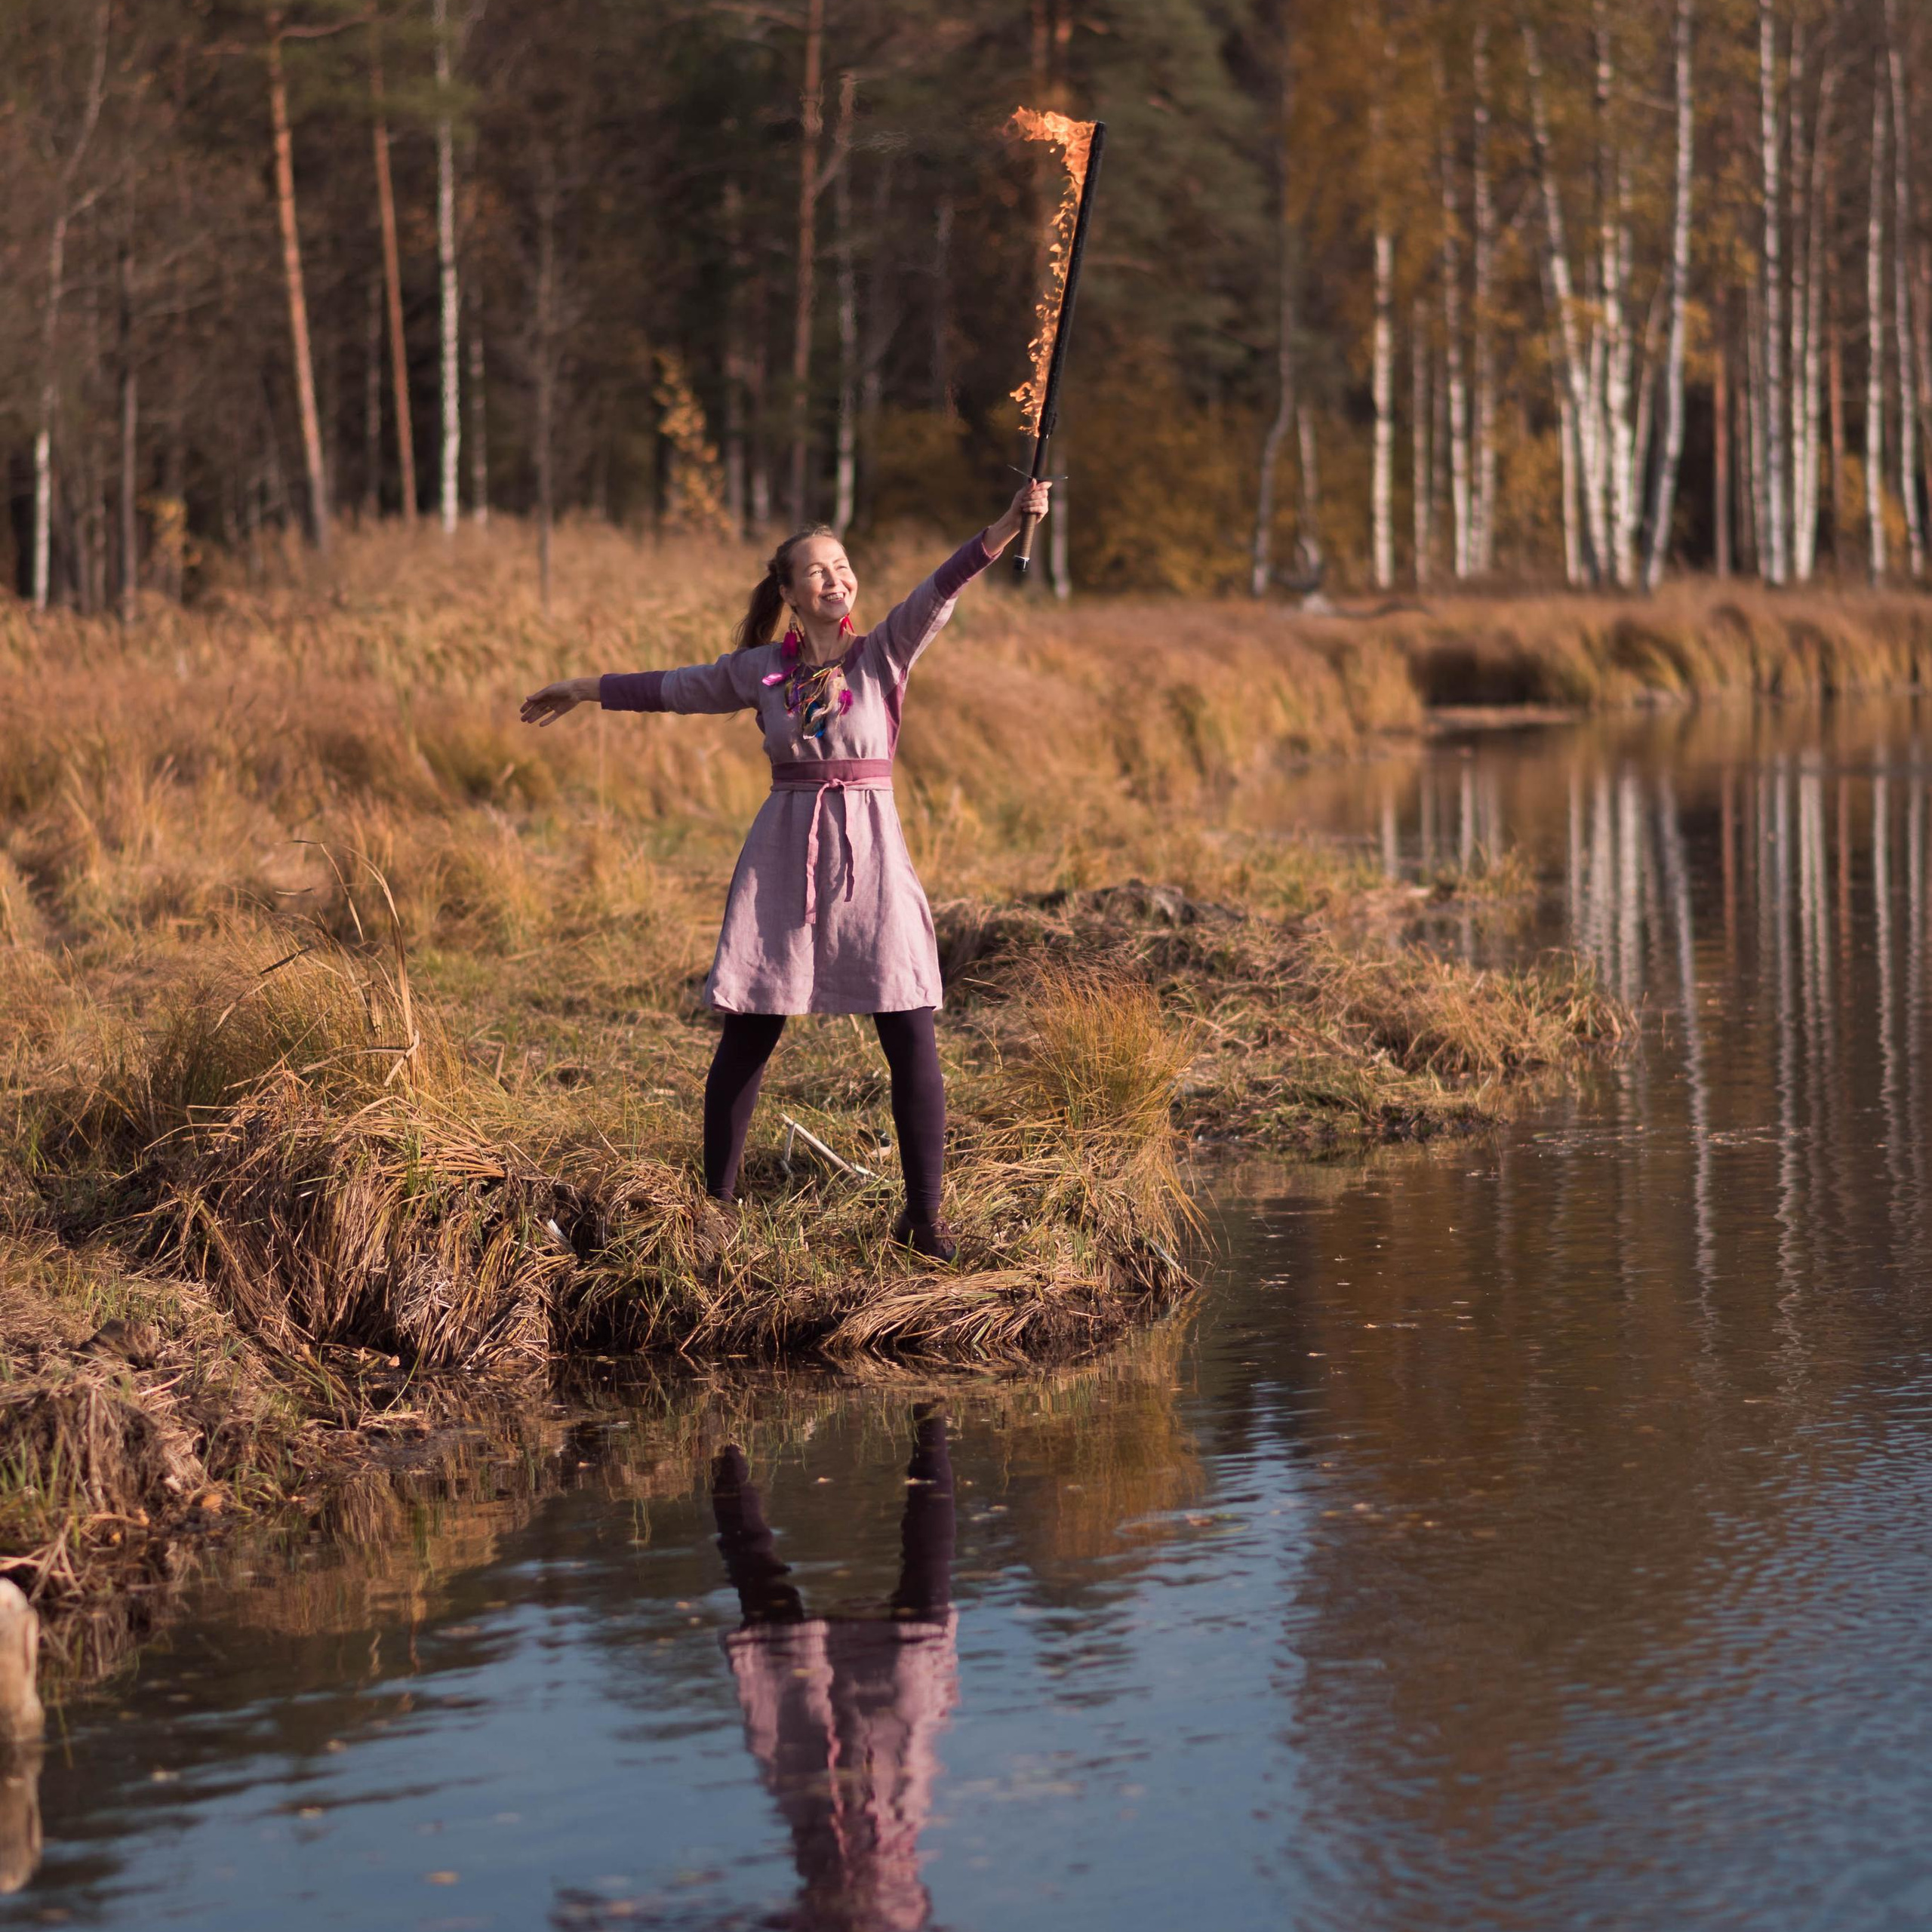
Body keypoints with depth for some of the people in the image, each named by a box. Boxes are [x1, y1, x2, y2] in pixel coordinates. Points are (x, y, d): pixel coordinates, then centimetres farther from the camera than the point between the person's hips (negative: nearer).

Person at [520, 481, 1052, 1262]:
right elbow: (673, 688, 22)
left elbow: (943, 588, -15)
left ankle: (923, 1214, 0)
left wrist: (1011, 523, -30)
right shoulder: (759, 669, 7)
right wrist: (581, 691, 33)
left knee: (911, 1034, -7)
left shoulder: (885, 651, 1)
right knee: (746, 1035, 3)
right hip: (782, 852, 2)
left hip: (870, 852, -1)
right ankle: (717, 1200, 16)